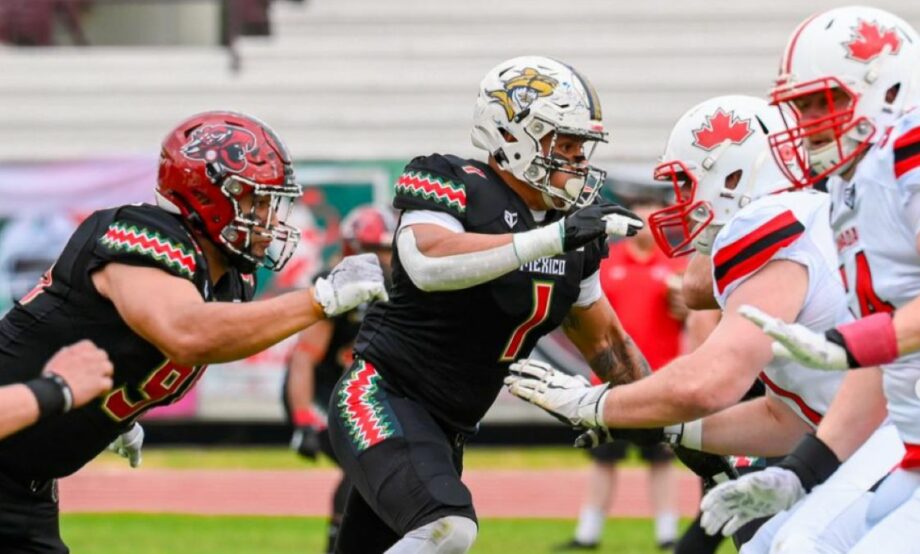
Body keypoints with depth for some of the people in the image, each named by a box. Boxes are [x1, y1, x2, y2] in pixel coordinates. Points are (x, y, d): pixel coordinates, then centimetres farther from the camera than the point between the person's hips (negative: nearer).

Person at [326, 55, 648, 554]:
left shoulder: (573, 236, 8)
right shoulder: (452, 187, -14)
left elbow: (606, 340, 19)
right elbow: (429, 264, -36)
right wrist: (552, 238, -37)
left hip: (446, 432, 8)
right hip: (383, 397, -8)